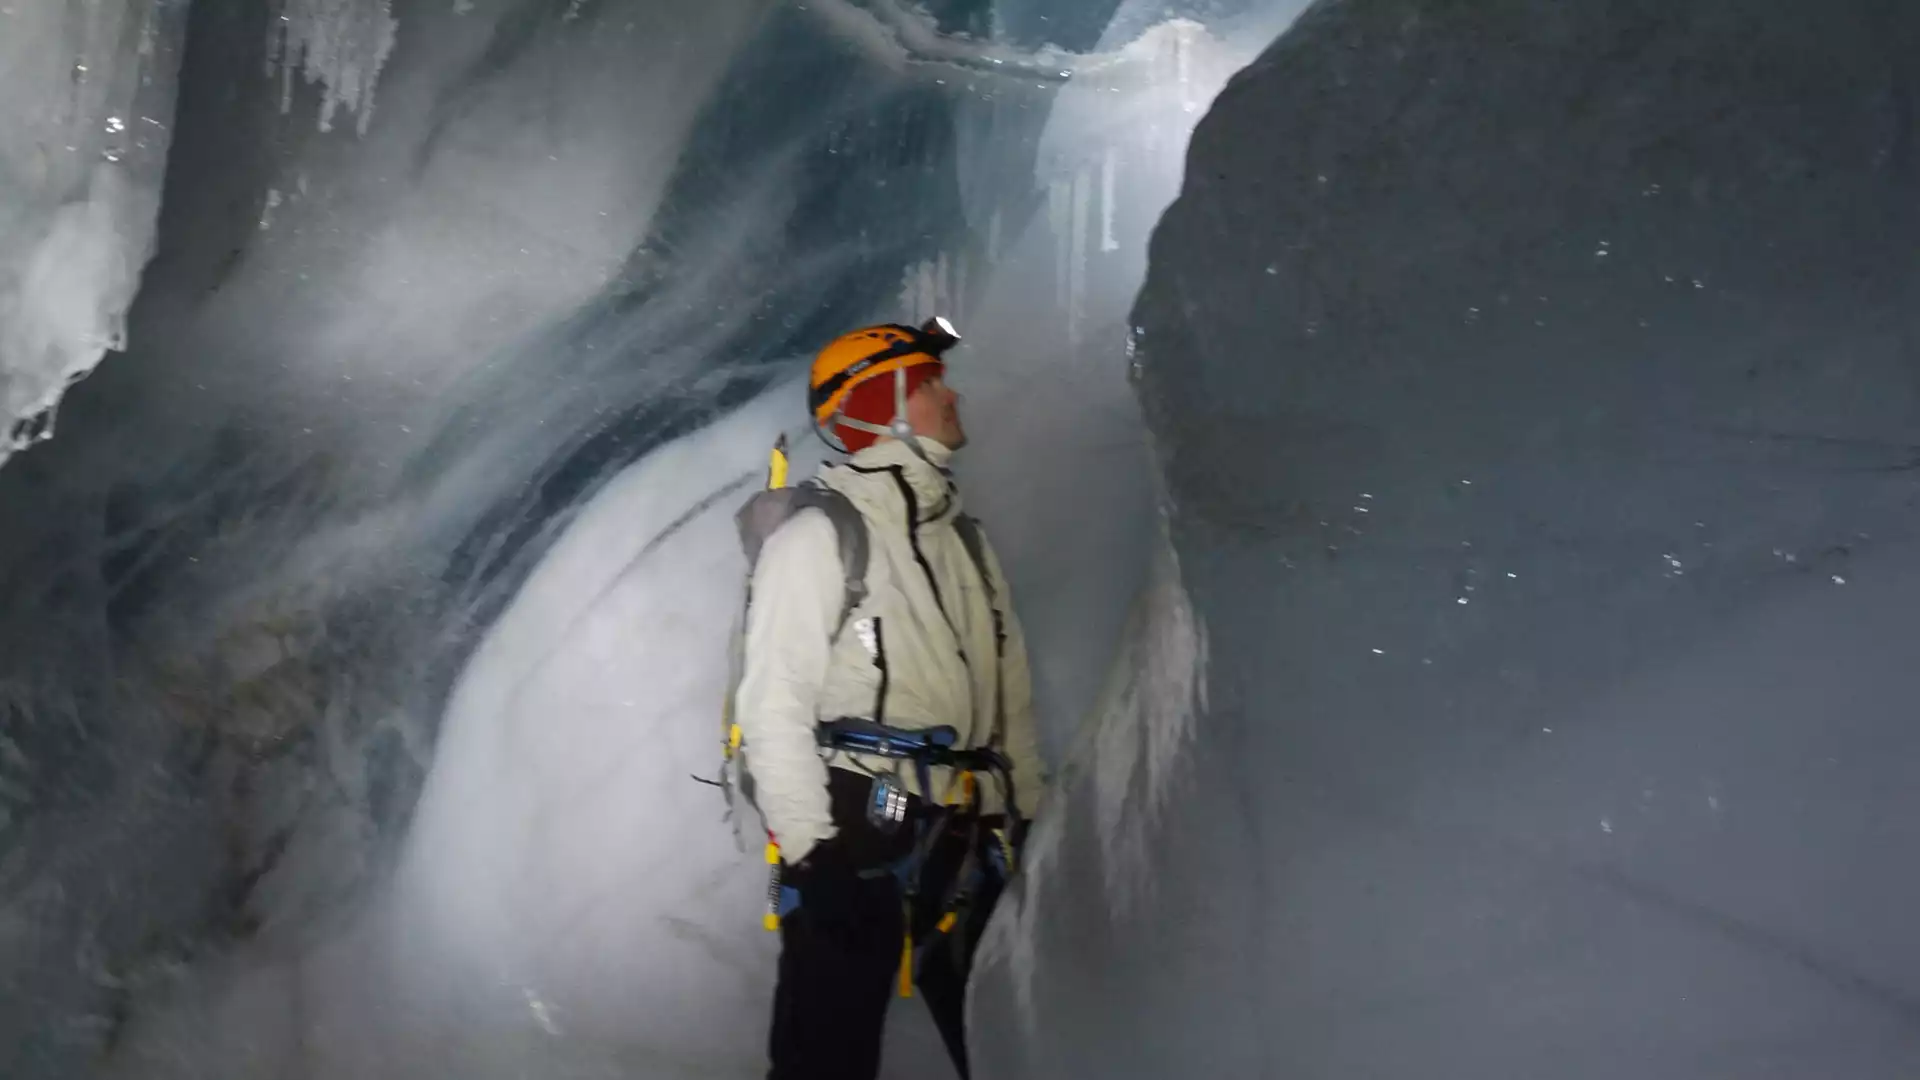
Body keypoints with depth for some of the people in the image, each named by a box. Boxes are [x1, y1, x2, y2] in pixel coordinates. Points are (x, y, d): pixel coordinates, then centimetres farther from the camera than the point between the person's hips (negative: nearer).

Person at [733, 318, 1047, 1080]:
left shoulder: (965, 539, 17)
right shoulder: (817, 538, -5)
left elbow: (1010, 692, 18)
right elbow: (774, 703, -12)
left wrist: (1030, 818, 12)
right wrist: (811, 851, -19)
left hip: (968, 844, 7)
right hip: (856, 838, -7)